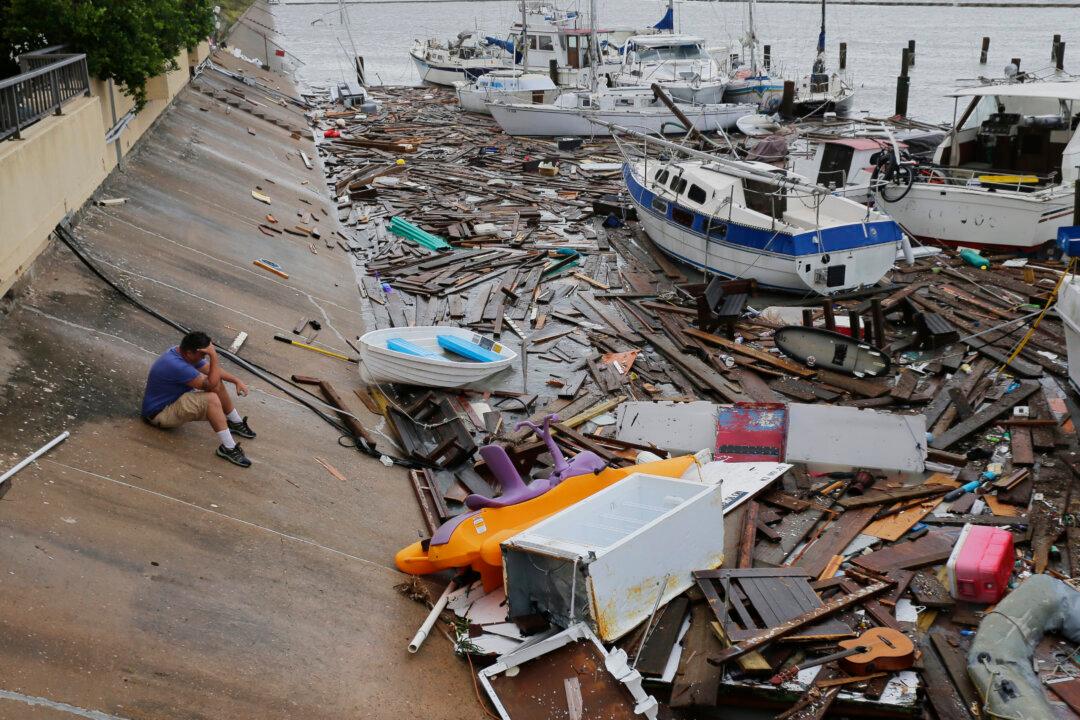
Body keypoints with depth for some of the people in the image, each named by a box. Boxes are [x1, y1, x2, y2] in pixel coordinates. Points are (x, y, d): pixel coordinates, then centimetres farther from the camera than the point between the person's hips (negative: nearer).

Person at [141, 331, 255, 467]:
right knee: (211, 399, -30)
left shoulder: (182, 353, -3)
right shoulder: (177, 366, -34)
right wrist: (213, 355, -33)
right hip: (159, 414, -10)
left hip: (173, 399, 10)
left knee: (217, 383, 7)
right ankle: (228, 448, -25)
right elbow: (210, 385, -30)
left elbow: (212, 370, 9)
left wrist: (236, 380, -2)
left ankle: (236, 423, 22)